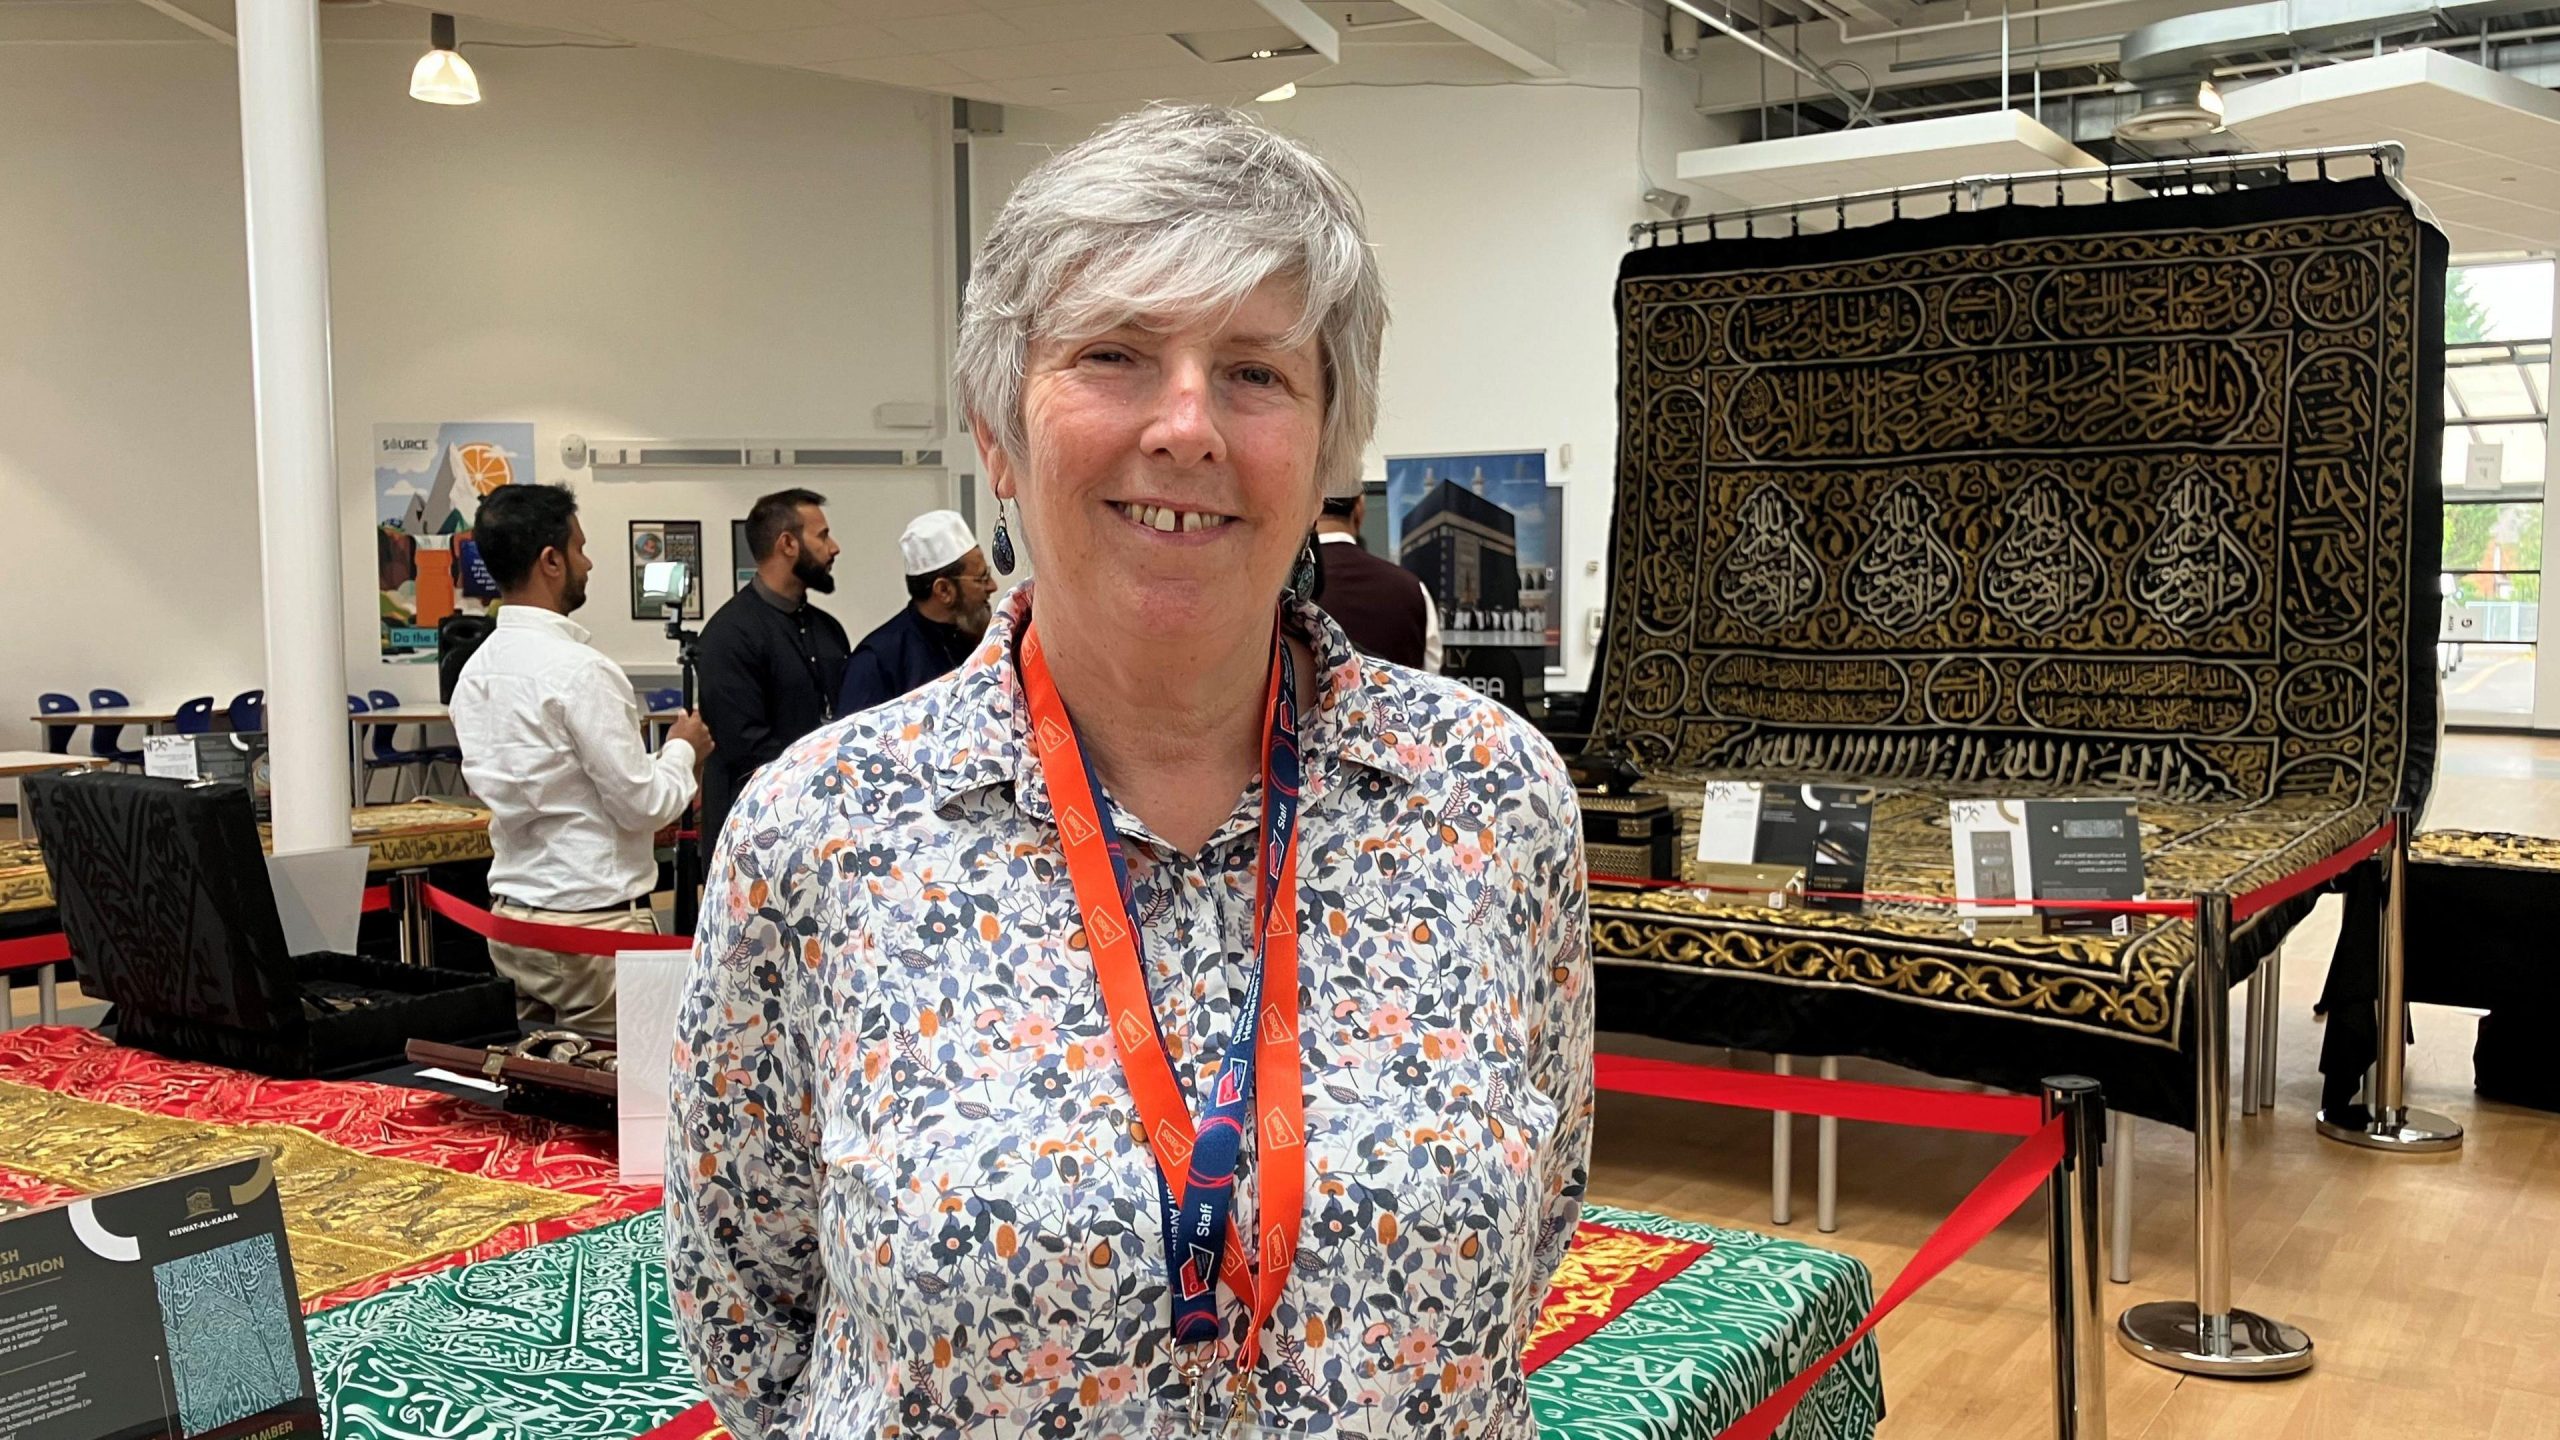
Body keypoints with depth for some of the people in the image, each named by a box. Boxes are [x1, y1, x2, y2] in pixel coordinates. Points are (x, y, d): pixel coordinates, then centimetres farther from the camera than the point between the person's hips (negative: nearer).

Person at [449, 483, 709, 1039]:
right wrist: (683, 750, 4)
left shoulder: (476, 670, 7)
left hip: (511, 917, 8)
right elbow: (643, 803, -15)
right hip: (594, 922, -8)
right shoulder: (578, 670, -18)